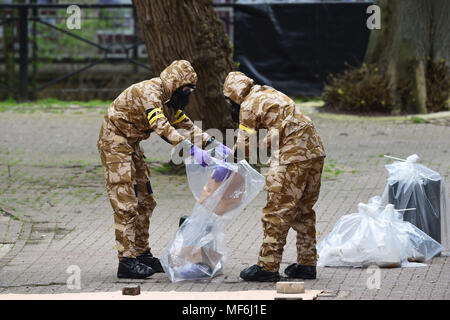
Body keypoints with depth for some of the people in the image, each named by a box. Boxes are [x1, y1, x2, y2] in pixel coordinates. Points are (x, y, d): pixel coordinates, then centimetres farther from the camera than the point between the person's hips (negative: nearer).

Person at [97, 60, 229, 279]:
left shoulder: (167, 99, 8)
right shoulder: (149, 92, -24)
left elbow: (184, 125, 12)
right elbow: (161, 127, -36)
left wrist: (213, 143, -1)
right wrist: (192, 150, -43)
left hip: (131, 145, 10)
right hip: (115, 144, -10)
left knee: (144, 202, 13)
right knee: (126, 203, -13)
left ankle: (142, 254, 20)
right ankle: (126, 261, -13)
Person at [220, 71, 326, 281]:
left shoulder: (249, 106, -2)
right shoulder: (270, 94, 24)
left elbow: (245, 146, 1)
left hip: (293, 157, -9)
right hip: (315, 151, 9)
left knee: (277, 212, -3)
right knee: (303, 211, 17)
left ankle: (268, 266, -2)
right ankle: (307, 264, 21)